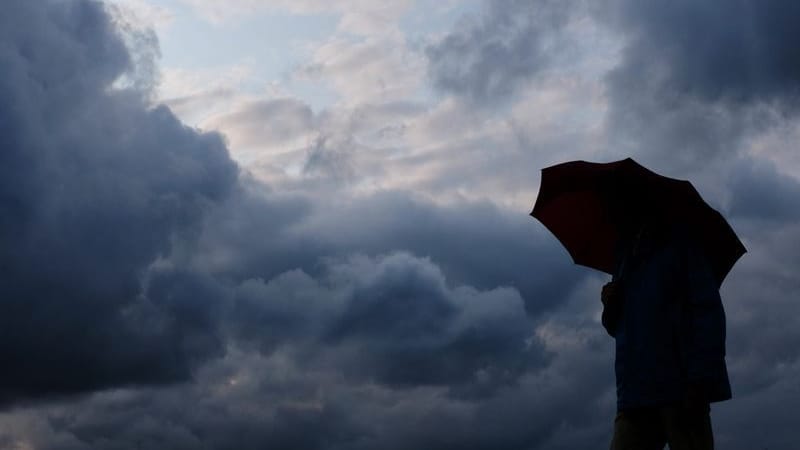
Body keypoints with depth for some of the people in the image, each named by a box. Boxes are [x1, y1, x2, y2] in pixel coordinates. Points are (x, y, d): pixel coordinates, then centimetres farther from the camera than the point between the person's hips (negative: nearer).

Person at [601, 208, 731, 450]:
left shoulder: (677, 243, 5)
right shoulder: (626, 260, 23)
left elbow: (708, 311, -6)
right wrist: (610, 306, 4)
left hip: (680, 390, -5)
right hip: (635, 395, 5)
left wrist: (700, 380, -17)